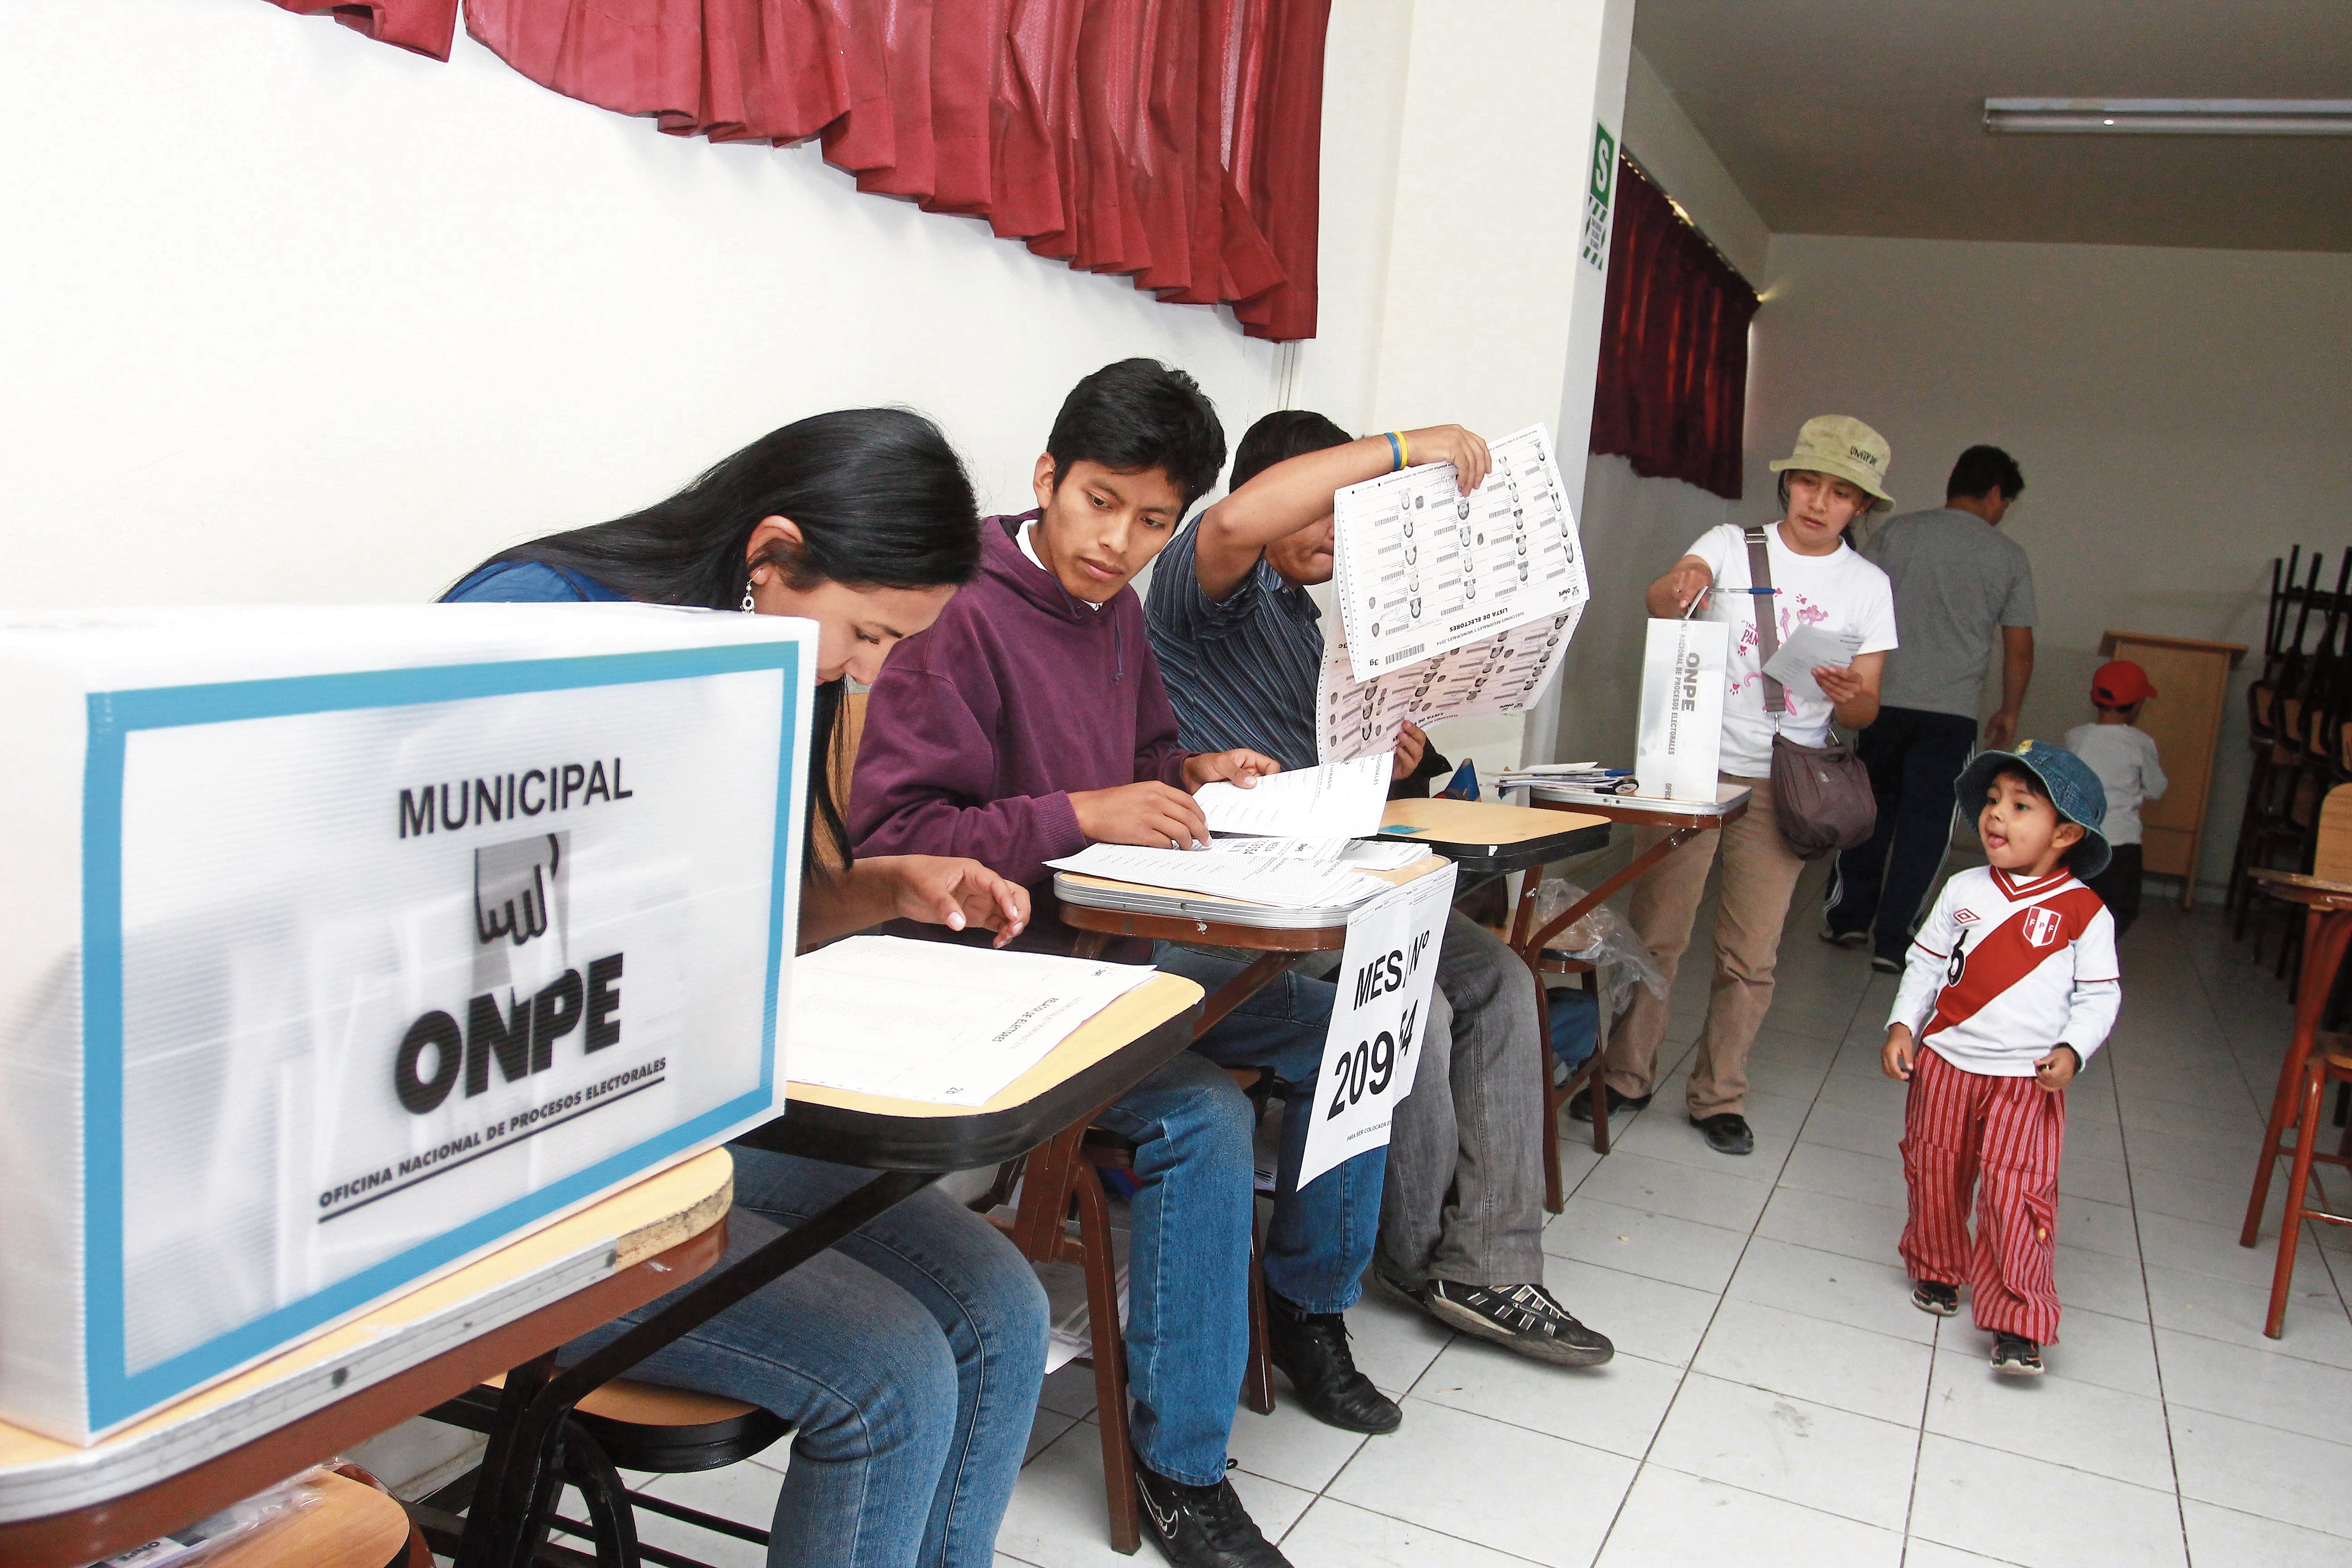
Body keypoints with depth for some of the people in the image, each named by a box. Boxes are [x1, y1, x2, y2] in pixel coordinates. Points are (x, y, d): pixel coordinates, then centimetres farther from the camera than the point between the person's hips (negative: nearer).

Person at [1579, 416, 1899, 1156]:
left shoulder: (1868, 587, 5)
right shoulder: (1731, 545, 0)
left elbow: (1866, 710, 4)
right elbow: (1660, 600, -20)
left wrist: (1851, 697, -19)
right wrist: (1680, 589, -43)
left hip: (1781, 784, 1)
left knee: (1751, 954, 4)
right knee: (1655, 929, 3)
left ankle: (1719, 1097, 18)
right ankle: (1626, 1075, 19)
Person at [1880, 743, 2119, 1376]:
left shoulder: (2085, 912, -5)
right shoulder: (1963, 891, 1)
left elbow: (2099, 995, 0)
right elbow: (1926, 963, 8)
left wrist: (2071, 1050, -15)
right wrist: (1903, 1026, -2)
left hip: (2028, 1082, -3)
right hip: (1944, 1065, 3)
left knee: (2016, 1194, -11)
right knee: (1934, 1175, 14)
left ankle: (2019, 1322, -2)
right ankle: (1937, 1271, 38)